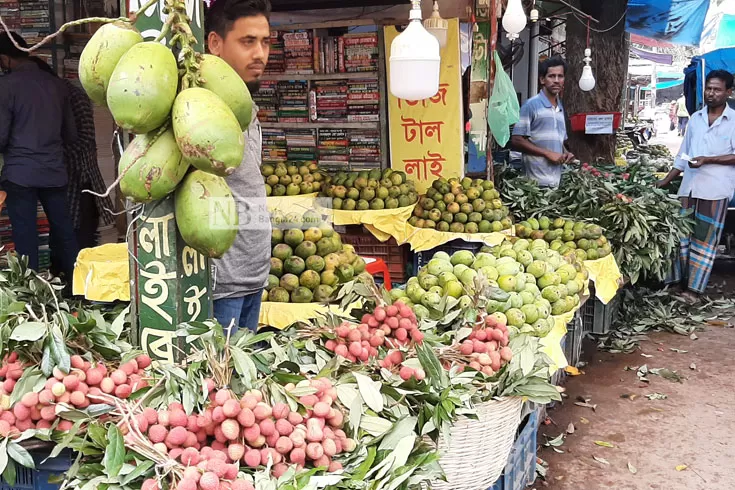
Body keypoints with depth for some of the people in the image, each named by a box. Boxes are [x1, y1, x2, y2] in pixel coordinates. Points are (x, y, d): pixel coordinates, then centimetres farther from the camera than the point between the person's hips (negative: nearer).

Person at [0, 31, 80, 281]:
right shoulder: (56, 84, 6)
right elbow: (71, 134, 12)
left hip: (20, 174, -5)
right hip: (55, 171, 5)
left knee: (26, 239, 3)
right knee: (65, 234, 11)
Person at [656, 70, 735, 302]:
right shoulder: (695, 118, 13)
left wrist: (707, 160, -18)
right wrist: (666, 180, 16)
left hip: (715, 189, -5)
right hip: (689, 186, 5)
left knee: (704, 239, 0)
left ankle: (693, 289, 4)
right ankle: (673, 280, 17)